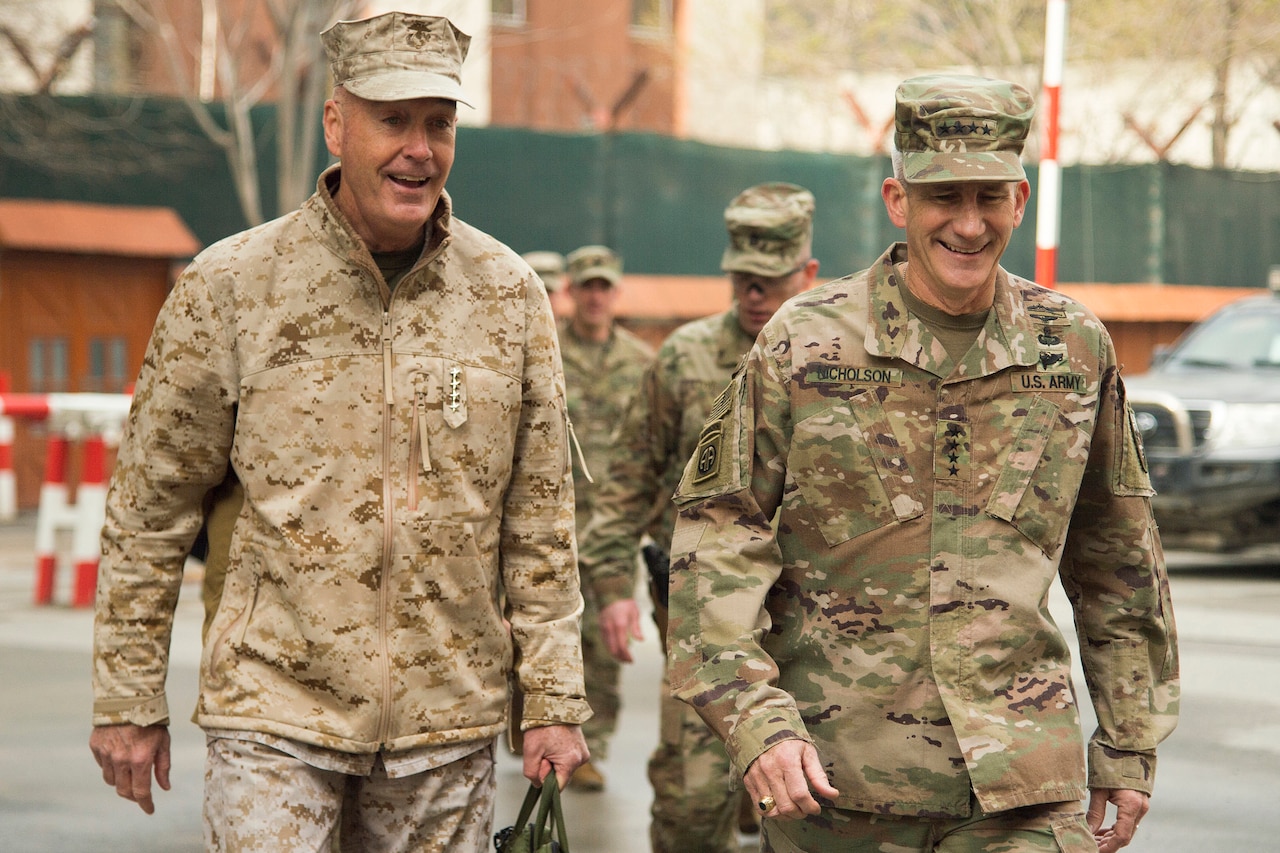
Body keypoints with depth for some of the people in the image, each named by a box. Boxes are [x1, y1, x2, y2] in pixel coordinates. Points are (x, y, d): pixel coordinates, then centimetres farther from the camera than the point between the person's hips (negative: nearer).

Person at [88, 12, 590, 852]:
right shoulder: (231, 284, -4)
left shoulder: (509, 295, 3)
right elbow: (151, 506, 1)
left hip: (449, 718, 2)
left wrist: (554, 698, 4)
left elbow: (540, 517, 7)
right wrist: (128, 700, 1)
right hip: (276, 705, -2)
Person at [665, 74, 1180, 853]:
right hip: (834, 778, -1)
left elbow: (1117, 558, 14)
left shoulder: (1076, 349, 5)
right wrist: (754, 720, -14)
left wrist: (1130, 748, 15)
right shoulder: (804, 346, -2)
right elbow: (718, 533, -2)